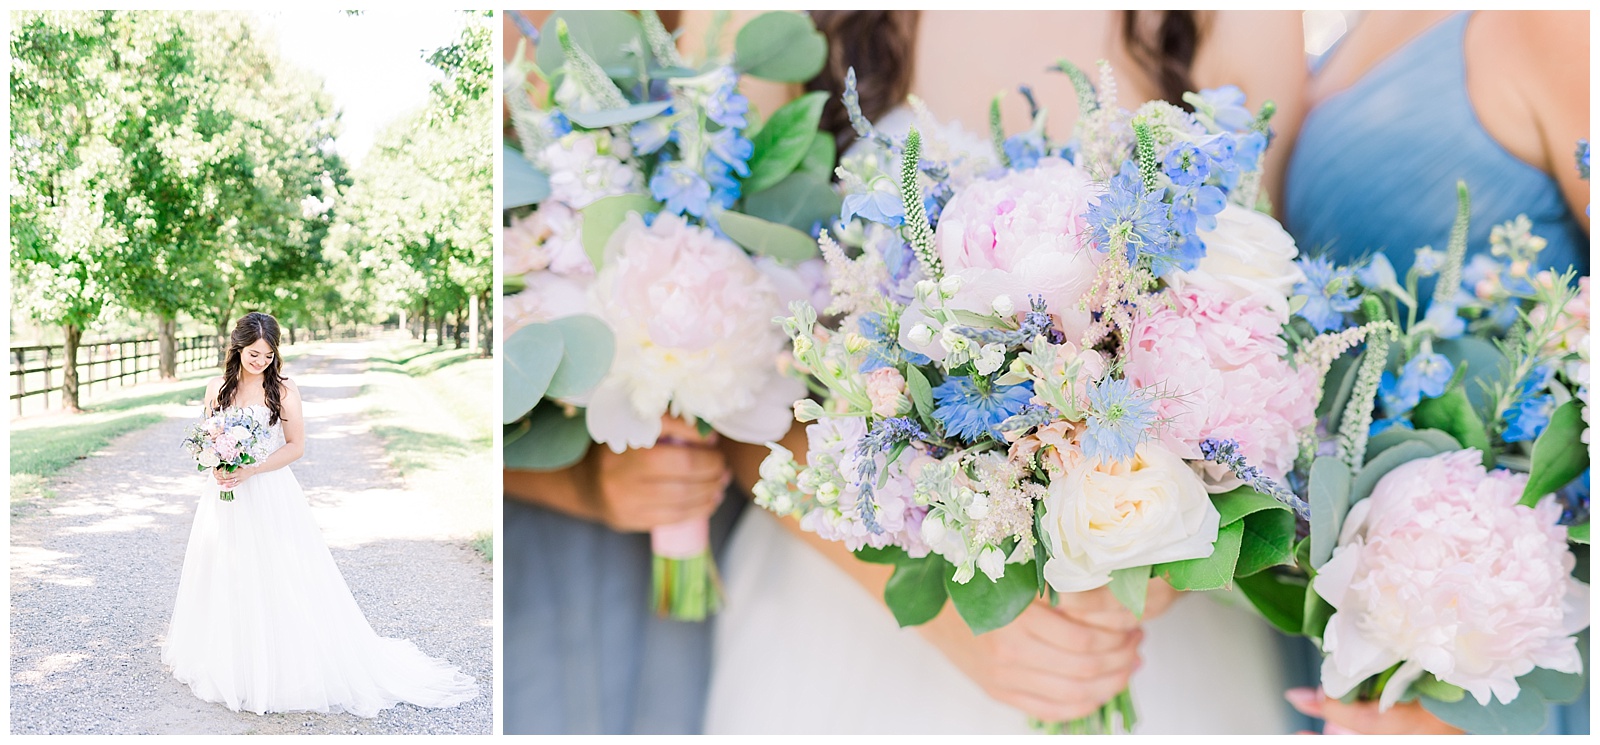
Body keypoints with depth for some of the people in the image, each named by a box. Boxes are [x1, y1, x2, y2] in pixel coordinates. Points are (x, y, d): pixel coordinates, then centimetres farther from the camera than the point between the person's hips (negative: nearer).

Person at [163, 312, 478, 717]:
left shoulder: (283, 390, -6)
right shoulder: (217, 387, 4)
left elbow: (296, 446, -6)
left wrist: (251, 470, -18)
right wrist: (216, 467, -10)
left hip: (271, 497, -4)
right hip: (225, 498, 4)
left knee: (280, 583, -2)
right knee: (226, 581, 12)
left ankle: (287, 670, 9)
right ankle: (227, 665, 29)